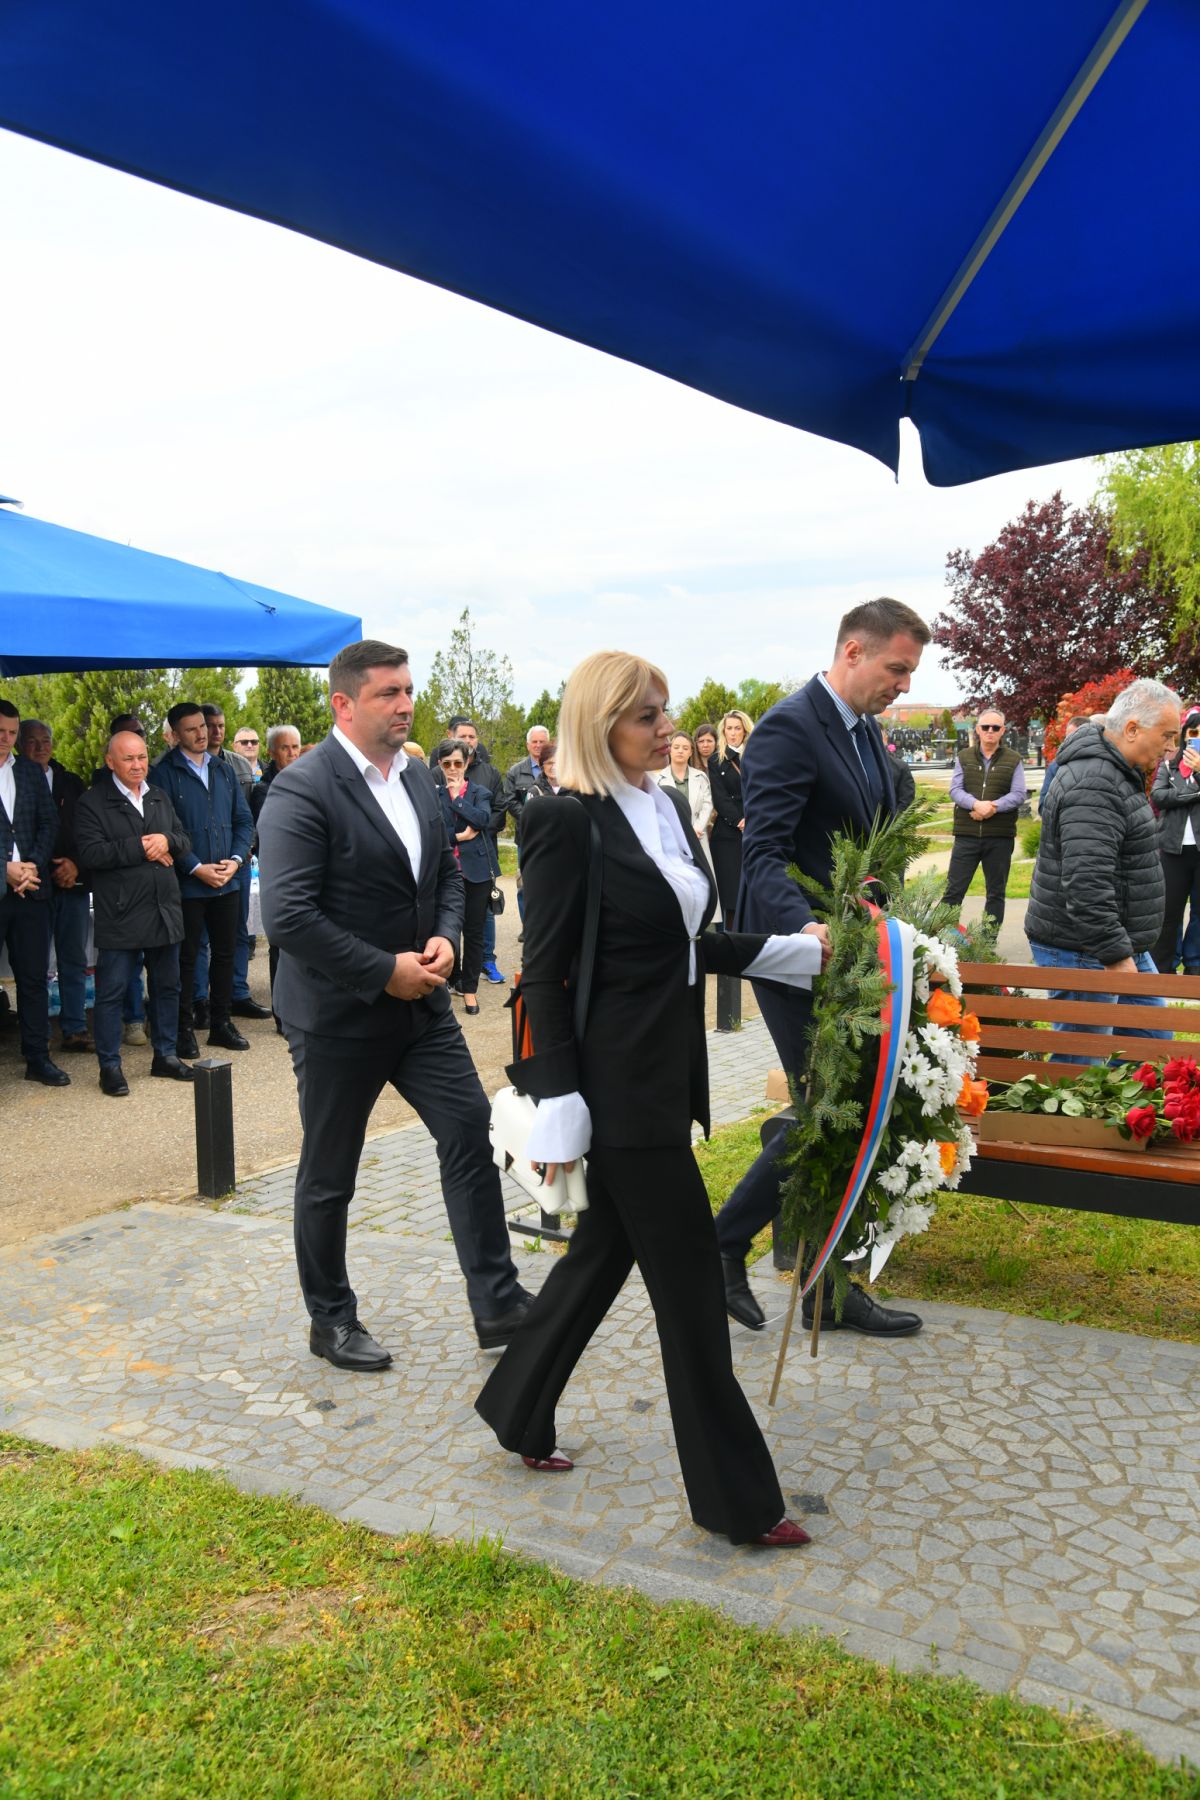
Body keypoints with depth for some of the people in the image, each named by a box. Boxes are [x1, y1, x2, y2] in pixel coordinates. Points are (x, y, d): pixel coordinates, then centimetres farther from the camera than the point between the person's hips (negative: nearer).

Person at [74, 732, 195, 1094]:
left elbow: (184, 843, 13)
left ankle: (165, 1056, 27)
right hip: (119, 915, -6)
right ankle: (110, 1065, 10)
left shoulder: (160, 798, 14)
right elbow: (91, 853, -17)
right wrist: (140, 848, -16)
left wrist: (167, 841, -10)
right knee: (111, 991, 0)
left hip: (164, 911, 6)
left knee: (167, 986, 14)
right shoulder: (93, 803, -6)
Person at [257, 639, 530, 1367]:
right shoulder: (302, 789, -17)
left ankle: (498, 1304, 14)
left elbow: (447, 873, 16)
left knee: (470, 1131, 2)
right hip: (339, 1013, -6)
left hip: (421, 1002, 7)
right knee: (330, 1175, 9)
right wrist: (385, 971, -20)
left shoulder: (418, 776, 7)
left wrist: (445, 936, -4)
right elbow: (288, 916, -23)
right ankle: (331, 1321, 28)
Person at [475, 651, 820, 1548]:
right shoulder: (569, 821, -15)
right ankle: (735, 1497, 16)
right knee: (688, 1271, 0)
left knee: (608, 1245, 19)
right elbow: (545, 971, -15)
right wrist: (559, 1106, -16)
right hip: (617, 1078, -9)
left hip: (667, 1068, 9)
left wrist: (797, 950, 12)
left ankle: (518, 1413, 39)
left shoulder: (669, 806, 10)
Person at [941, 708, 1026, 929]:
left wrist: (993, 807, -18)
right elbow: (955, 790, -2)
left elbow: (1018, 795, -3)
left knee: (996, 892, 8)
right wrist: (976, 804, -20)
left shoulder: (1013, 760, 5)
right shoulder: (964, 757, 8)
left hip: (1000, 836, 0)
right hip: (966, 834, 0)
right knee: (954, 889, -1)